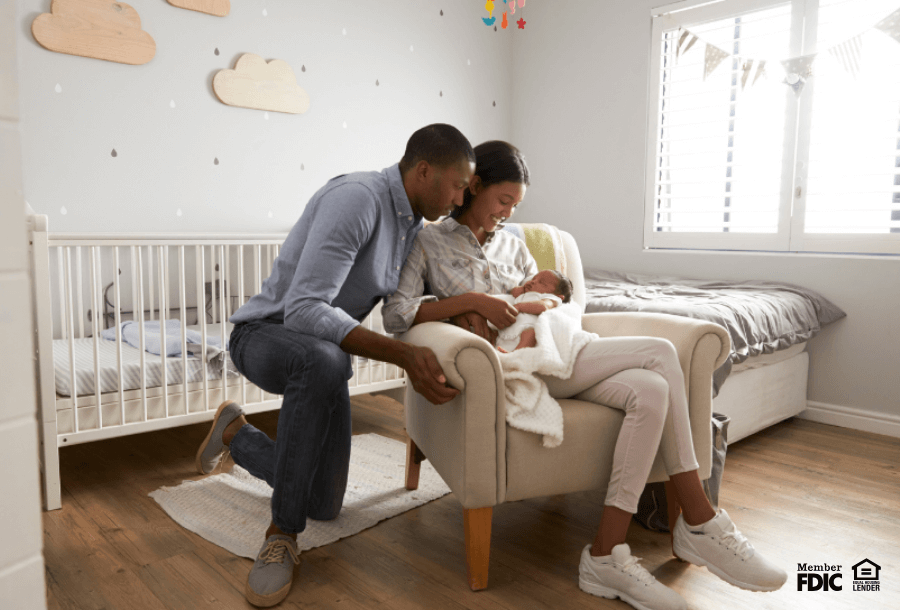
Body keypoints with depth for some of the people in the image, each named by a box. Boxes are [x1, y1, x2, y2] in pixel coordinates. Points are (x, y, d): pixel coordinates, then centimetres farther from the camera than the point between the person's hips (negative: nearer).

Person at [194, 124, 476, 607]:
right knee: (322, 359, -45)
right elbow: (303, 309, -36)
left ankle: (236, 433, 35)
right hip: (265, 333, -8)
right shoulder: (357, 198, -26)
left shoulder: (412, 223, 3)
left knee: (325, 506, 8)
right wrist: (402, 354, -44)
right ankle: (282, 534, -25)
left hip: (322, 356, 8)